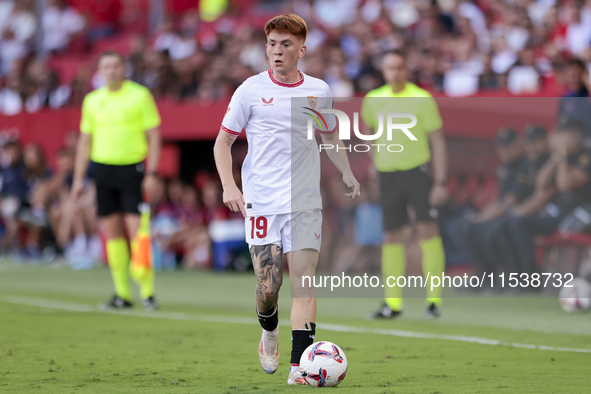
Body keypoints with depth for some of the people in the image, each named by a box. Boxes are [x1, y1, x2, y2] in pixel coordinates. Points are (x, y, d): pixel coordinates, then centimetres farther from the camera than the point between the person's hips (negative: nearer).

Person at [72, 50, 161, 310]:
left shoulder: (140, 95, -1)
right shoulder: (92, 100, 10)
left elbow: (154, 135, -2)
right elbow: (85, 140, 16)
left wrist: (152, 173, -10)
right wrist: (78, 178, 11)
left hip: (132, 168, -4)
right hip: (103, 169, 4)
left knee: (136, 229, -10)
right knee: (112, 230, 3)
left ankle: (147, 291, -5)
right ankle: (122, 293, 8)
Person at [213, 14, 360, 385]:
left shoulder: (319, 91, 8)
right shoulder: (251, 90, 1)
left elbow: (331, 136, 26)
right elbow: (223, 142, 6)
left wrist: (347, 173, 15)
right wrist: (229, 186, -7)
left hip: (305, 204, 1)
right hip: (261, 203, -1)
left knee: (304, 283, -9)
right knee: (268, 288, -6)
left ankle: (300, 365, -9)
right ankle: (269, 331, 27)